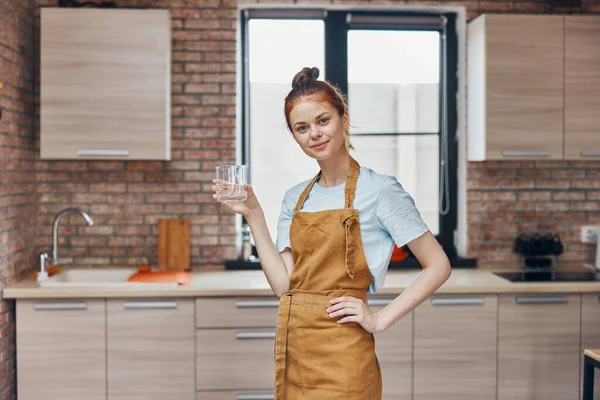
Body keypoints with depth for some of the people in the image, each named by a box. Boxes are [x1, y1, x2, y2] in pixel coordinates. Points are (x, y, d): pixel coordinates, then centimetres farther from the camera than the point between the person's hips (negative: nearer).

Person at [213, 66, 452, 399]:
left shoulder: (380, 190, -9)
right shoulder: (295, 199, 8)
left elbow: (438, 266, -9)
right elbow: (283, 285, 1)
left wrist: (380, 320, -12)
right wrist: (254, 216, -2)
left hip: (342, 352, -5)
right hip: (292, 347, 6)